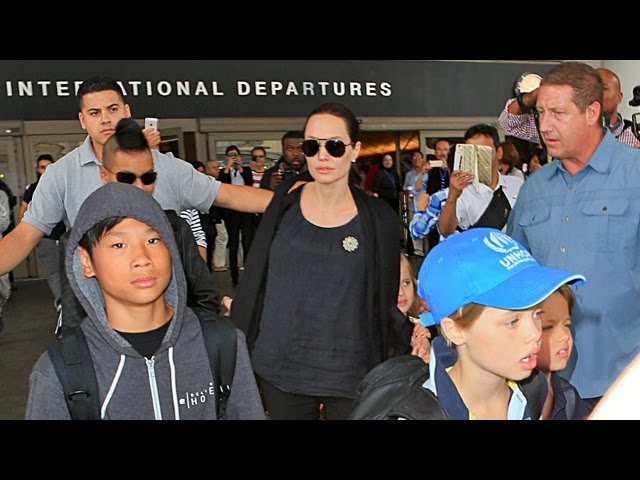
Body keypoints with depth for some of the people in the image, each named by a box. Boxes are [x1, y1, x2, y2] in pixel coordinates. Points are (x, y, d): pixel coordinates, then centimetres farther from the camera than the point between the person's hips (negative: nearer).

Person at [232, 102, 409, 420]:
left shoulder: (378, 218, -7)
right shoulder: (286, 201, -2)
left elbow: (385, 301, 0)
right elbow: (255, 278, 4)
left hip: (350, 374, -1)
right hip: (279, 369, 2)